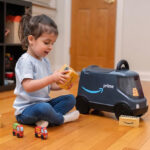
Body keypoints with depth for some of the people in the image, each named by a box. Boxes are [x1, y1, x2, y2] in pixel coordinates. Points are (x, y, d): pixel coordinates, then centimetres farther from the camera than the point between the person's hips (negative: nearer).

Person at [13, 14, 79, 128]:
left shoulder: (45, 61, 11)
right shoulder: (25, 61, -16)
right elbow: (28, 86, -27)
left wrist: (61, 85, -6)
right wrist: (52, 78, -31)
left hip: (44, 103, 9)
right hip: (26, 109, -9)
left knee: (71, 99, 1)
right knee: (43, 108, -39)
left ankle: (44, 119, -18)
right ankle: (62, 119, -6)